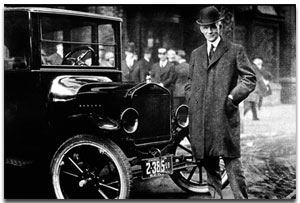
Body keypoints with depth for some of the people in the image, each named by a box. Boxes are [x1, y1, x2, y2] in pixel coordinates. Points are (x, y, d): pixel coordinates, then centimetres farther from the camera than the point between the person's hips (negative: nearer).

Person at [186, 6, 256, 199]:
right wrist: (192, 109, 13)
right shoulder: (196, 54, 19)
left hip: (225, 116, -5)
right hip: (200, 118, 5)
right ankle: (215, 197, 22)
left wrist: (232, 98, -11)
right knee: (209, 163, 10)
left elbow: (250, 79, -1)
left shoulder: (236, 50, 4)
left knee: (231, 160, -7)